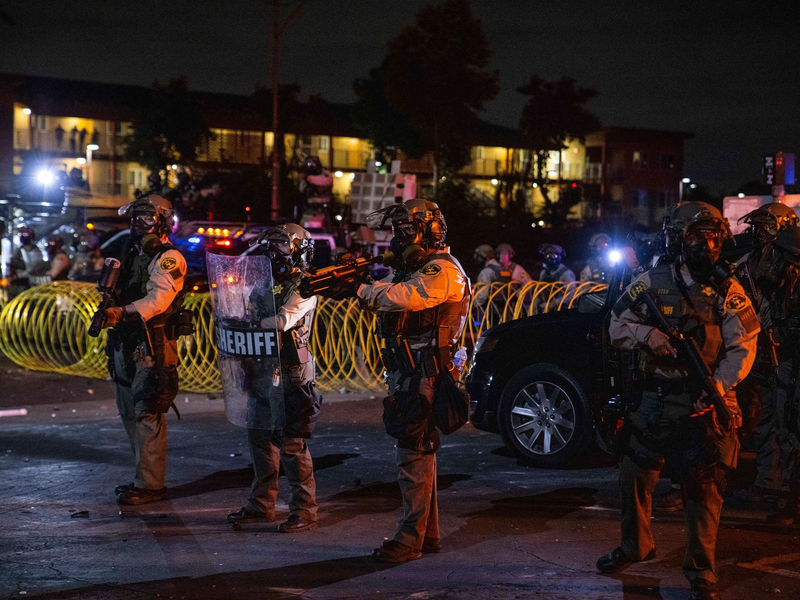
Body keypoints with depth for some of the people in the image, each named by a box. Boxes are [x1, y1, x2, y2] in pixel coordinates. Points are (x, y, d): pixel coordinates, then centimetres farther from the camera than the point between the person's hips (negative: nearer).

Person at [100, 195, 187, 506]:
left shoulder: (169, 258, -10)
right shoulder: (132, 255, 19)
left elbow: (158, 298, -25)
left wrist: (123, 311, -37)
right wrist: (108, 311, 3)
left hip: (153, 347, -9)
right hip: (127, 344, 9)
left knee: (148, 414, -10)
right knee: (130, 412, 14)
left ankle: (150, 484, -5)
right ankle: (144, 476, 24)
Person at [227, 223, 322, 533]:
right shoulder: (276, 283, 16)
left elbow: (282, 321, -24)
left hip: (294, 379, -9)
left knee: (293, 444, -7)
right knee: (260, 436, 13)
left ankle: (304, 511, 1)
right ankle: (261, 505, 24)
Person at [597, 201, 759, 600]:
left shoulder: (729, 292, 1)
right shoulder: (654, 282, 3)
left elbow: (743, 346, -4)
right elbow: (617, 324, 3)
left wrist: (720, 384, -20)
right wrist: (647, 335, -17)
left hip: (705, 403, -2)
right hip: (655, 399, 2)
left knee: (704, 490, 0)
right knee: (634, 475, 12)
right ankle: (635, 546, 36)